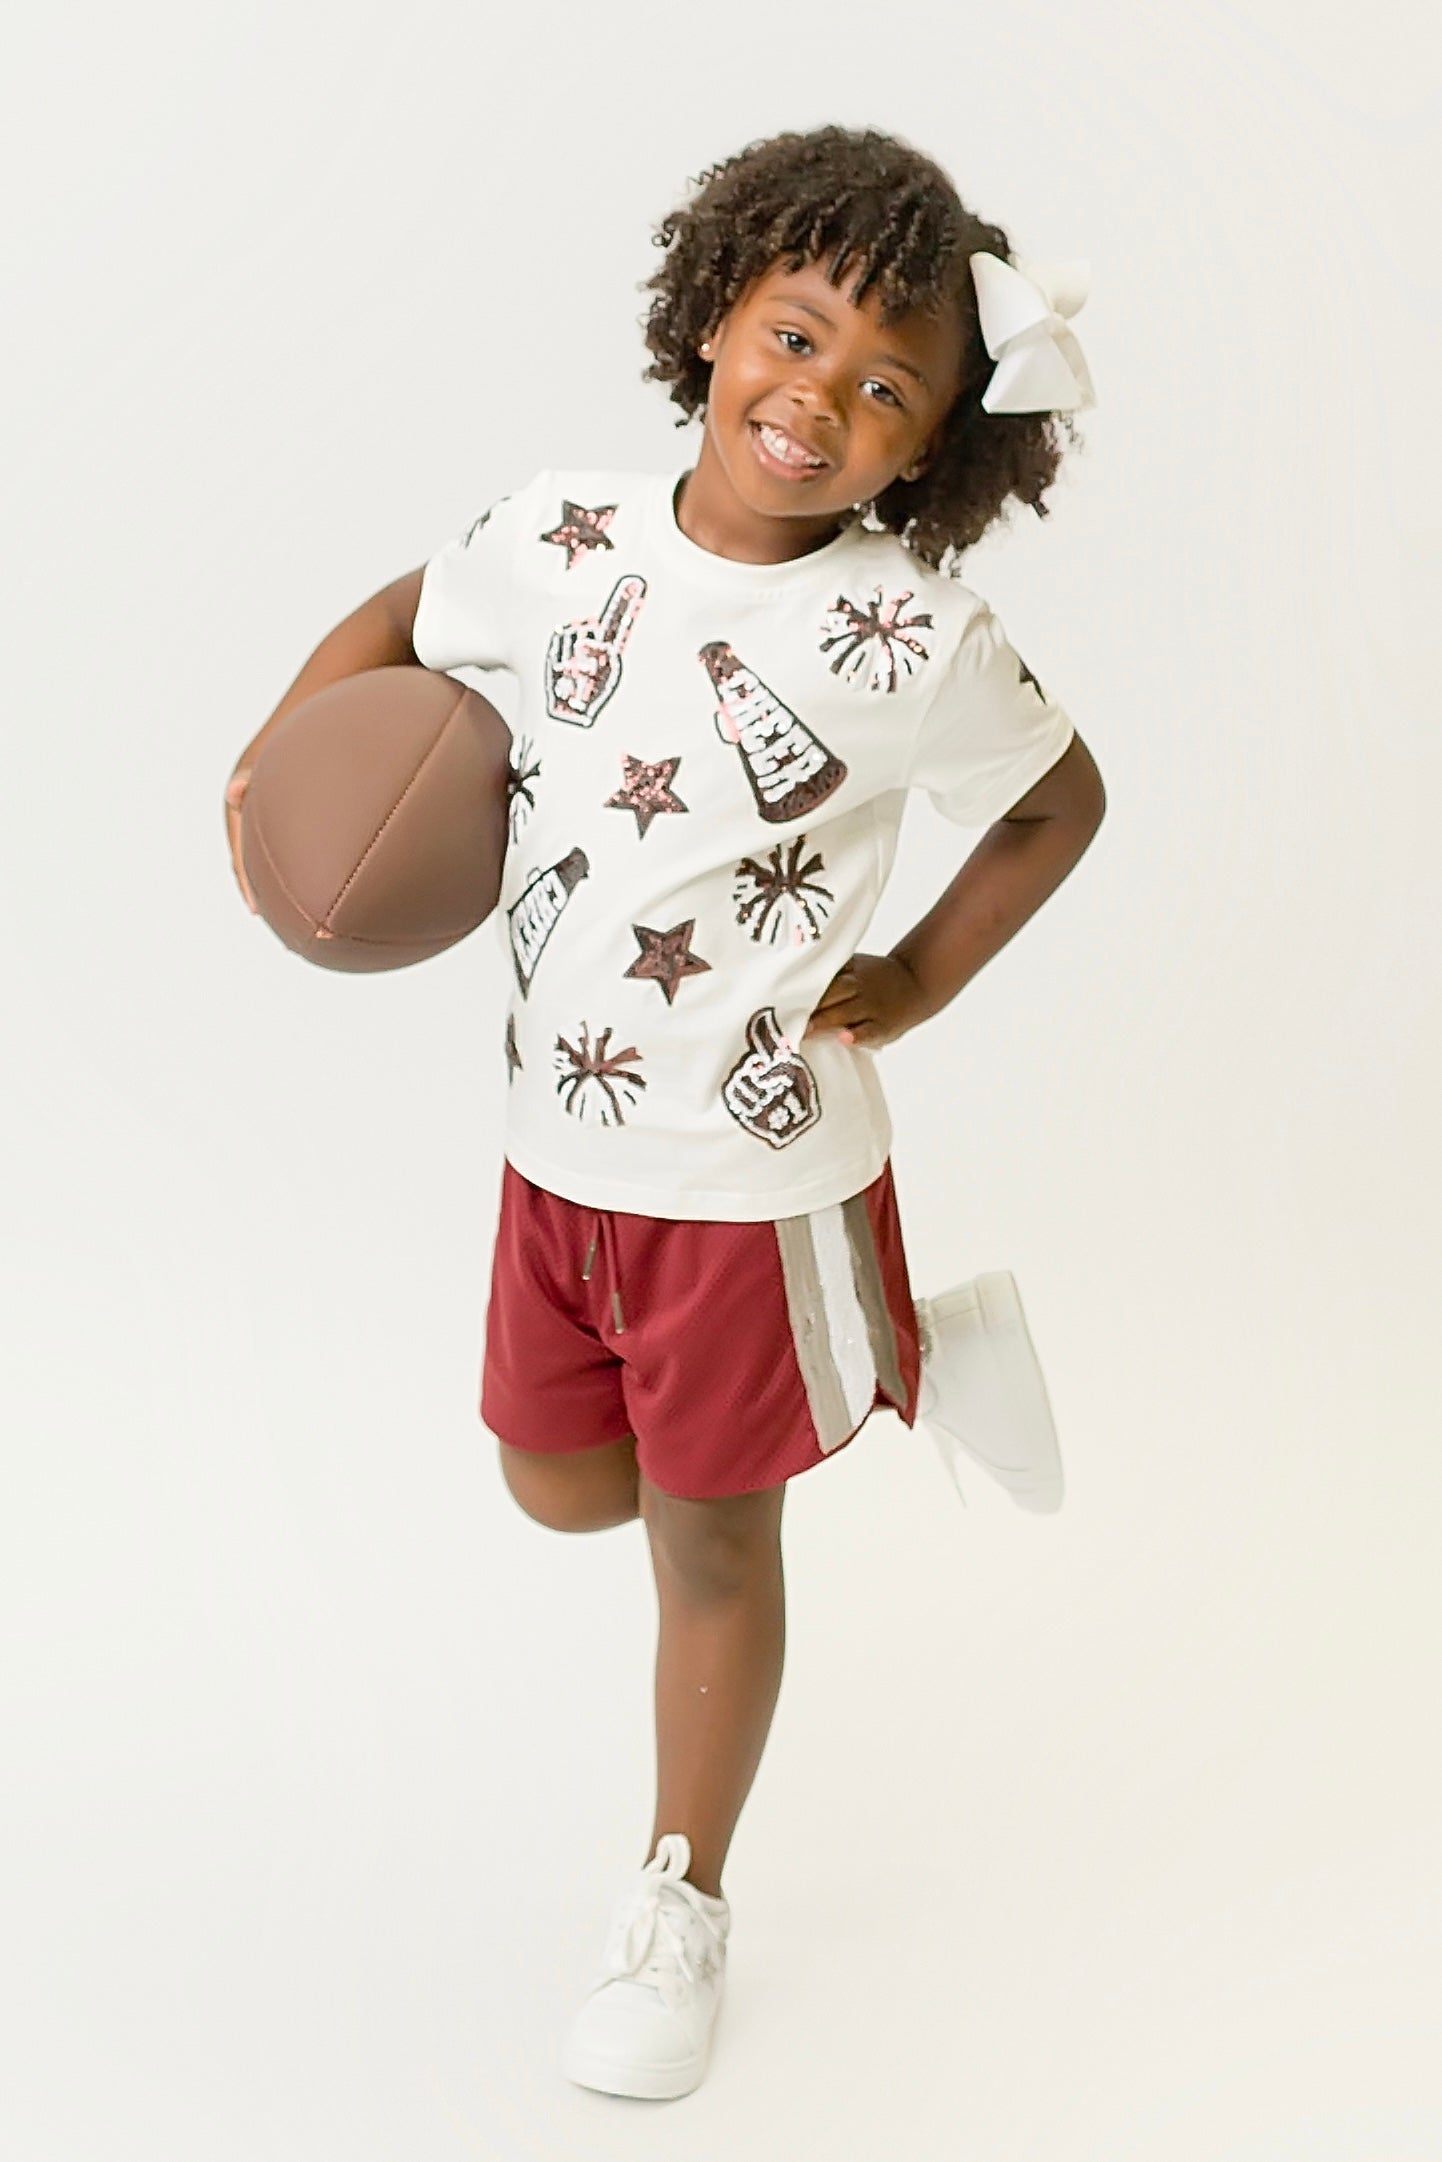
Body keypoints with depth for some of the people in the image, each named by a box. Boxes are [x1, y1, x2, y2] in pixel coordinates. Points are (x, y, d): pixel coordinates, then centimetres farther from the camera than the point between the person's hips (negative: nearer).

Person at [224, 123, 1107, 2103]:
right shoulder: (561, 543, -6)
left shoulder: (913, 642, -18)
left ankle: (681, 1904, 34)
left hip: (756, 1170, -5)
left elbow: (1060, 799, -1)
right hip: (557, 1144, 5)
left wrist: (917, 981, -4)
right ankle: (918, 1353, 43)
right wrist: (288, 741, -4)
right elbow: (404, 623, 12)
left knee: (710, 1537, 10)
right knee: (561, 1489, 20)